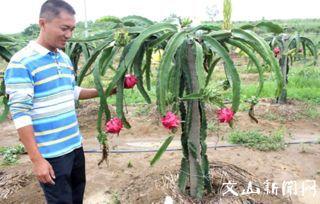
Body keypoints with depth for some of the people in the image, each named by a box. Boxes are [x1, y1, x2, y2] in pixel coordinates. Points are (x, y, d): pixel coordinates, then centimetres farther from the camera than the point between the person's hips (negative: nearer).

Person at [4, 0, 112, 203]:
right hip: (51, 153, -7)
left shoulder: (65, 58, 7)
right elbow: (20, 114, -19)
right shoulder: (21, 62, -17)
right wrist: (36, 159, -19)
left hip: (75, 145, 7)